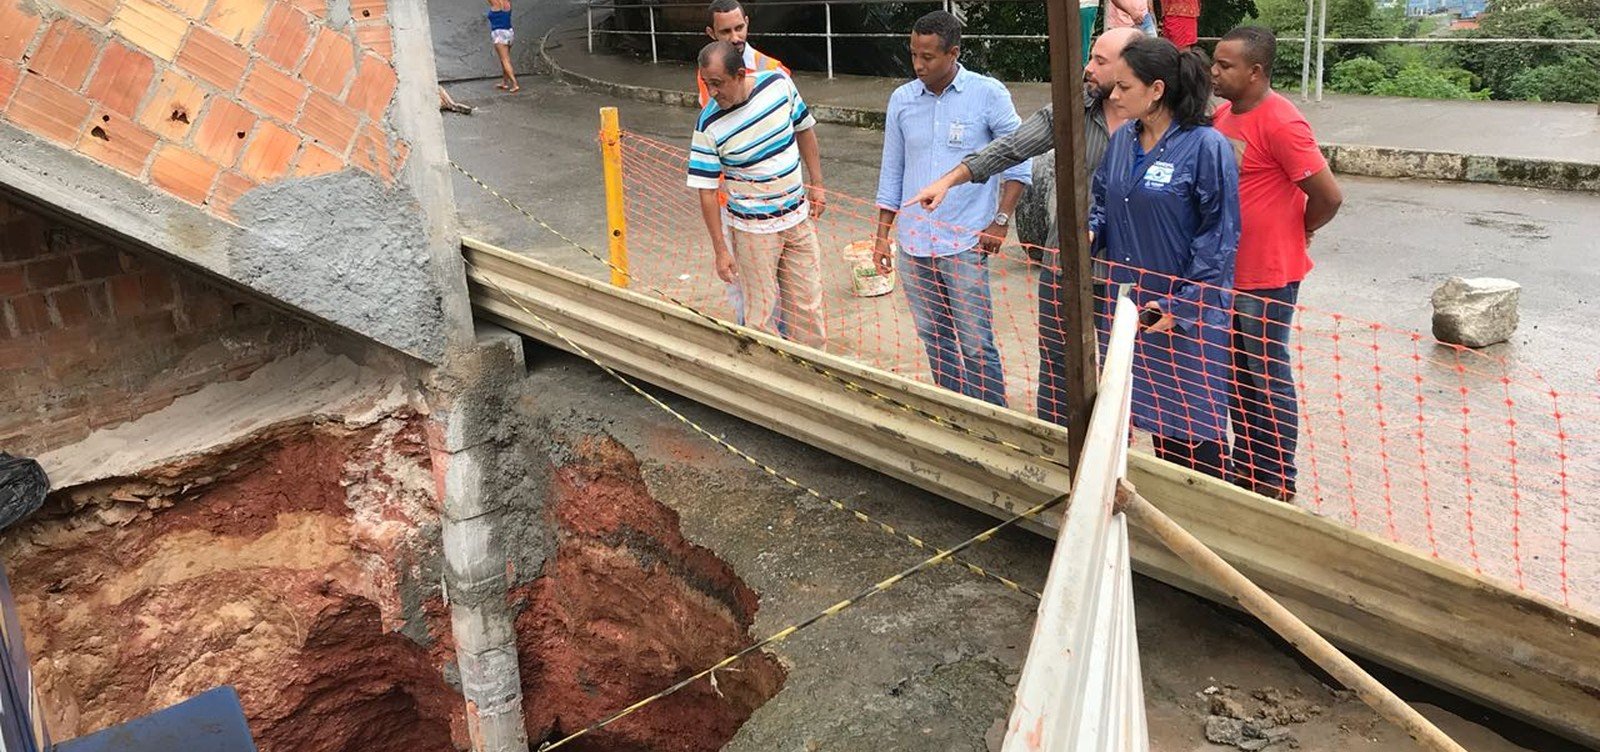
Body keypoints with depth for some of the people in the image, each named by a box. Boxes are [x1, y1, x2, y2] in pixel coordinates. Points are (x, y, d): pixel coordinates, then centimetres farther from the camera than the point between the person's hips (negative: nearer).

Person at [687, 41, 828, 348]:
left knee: (808, 307, 13)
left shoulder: (778, 83, -9)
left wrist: (816, 184, 7)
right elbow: (707, 191, -13)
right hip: (753, 228, -4)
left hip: (798, 217, 4)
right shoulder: (709, 126, -18)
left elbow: (804, 129, 8)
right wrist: (720, 250, -14)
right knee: (761, 313, 2)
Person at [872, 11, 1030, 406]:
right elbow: (892, 171, 12)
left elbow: (1018, 161, -1)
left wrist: (1000, 221, -9)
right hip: (913, 243, 4)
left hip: (966, 244, -4)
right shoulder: (902, 99, 6)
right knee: (935, 341, 14)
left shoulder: (988, 94, -5)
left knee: (976, 345, -3)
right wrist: (882, 234, 10)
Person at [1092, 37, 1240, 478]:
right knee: (1157, 415, 17)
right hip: (1132, 305, 6)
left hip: (1190, 313, -6)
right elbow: (1104, 205, 17)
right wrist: (1090, 231, -6)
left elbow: (1219, 236, -14)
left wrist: (1183, 306, -17)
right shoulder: (1123, 140, 5)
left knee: (1193, 426, 5)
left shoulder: (1206, 145, -15)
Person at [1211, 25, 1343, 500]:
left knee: (1268, 379, 4)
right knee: (1238, 375, 18)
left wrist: (1300, 230, -1)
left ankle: (1278, 483, 18)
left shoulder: (1280, 123, -19)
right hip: (1226, 270, 8)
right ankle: (1244, 468, 32)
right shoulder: (1223, 116, 6)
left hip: (1267, 276, -8)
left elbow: (1329, 196, -19)